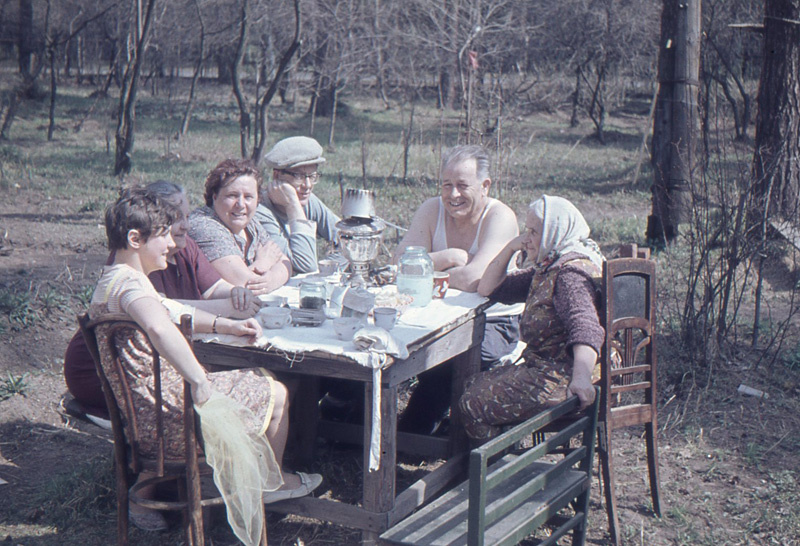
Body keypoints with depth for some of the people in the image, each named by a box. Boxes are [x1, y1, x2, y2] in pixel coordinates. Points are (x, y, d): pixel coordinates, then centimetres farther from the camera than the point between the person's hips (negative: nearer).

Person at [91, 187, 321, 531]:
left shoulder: (108, 282, 9)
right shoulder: (130, 281, -24)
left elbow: (174, 311, 20)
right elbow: (159, 328, -46)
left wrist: (227, 325, 12)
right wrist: (200, 381, -41)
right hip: (169, 413, -10)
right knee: (275, 394, 6)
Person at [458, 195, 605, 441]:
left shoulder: (571, 273, -18)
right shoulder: (547, 270, 15)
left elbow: (586, 328, -35)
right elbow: (487, 288, 20)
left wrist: (581, 377, -50)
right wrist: (510, 248, 7)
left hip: (560, 378, -11)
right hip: (540, 368, 11)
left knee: (472, 405, -10)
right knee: (471, 385, 16)